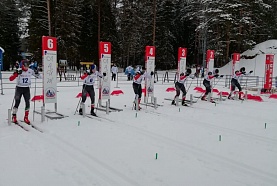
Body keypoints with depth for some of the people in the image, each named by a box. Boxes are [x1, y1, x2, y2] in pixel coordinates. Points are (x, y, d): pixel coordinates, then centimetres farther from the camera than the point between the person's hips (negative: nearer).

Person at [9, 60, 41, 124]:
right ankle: (14, 117, 16)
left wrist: (37, 73, -19)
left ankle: (26, 117, 11)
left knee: (27, 103, -2)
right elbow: (11, 79, -18)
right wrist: (16, 74, -33)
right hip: (19, 88, -2)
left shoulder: (30, 71, -3)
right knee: (17, 103, -2)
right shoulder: (18, 70, -11)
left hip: (27, 89, 2)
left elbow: (39, 77, 2)